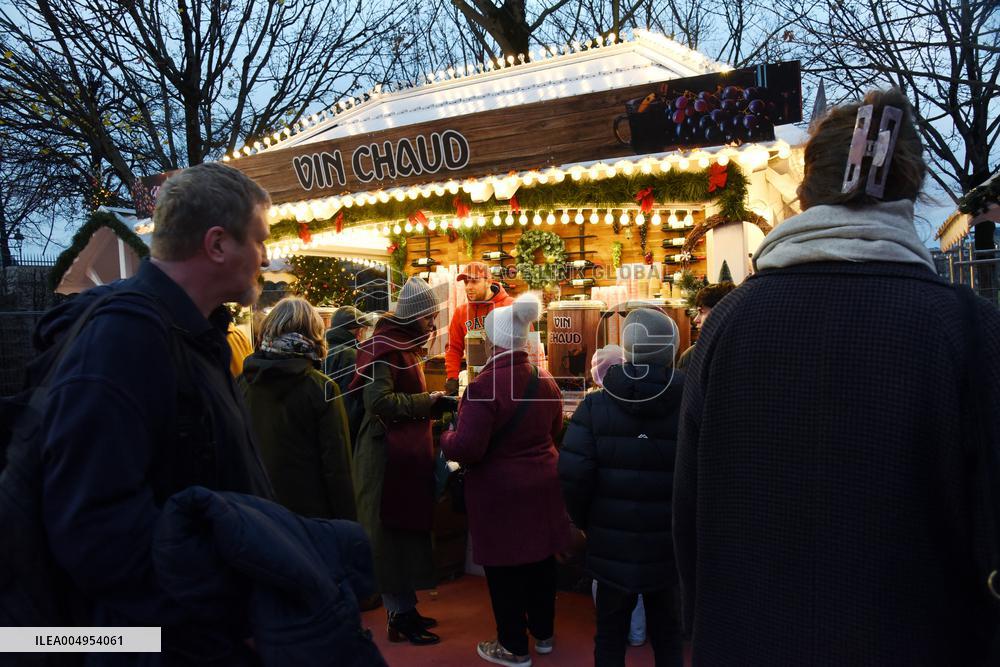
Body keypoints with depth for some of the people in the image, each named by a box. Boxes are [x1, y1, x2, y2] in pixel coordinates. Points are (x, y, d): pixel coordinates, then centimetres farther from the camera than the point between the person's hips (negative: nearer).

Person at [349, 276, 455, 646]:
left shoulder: (403, 343, 15)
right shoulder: (384, 346, -15)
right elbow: (380, 403, -25)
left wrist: (435, 402, 9)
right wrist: (430, 401, -18)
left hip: (406, 453, 10)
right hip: (388, 457, -10)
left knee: (407, 531, 15)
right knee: (391, 536, 1)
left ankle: (405, 609, 26)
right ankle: (399, 618, 13)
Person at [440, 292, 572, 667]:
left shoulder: (484, 385, -23)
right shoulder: (545, 380, 0)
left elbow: (467, 448, -25)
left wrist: (444, 439, -5)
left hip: (500, 491, -7)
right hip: (542, 485, 7)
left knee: (505, 569, 9)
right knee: (541, 562, 20)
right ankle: (543, 634, 38)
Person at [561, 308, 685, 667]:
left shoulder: (596, 405, -9)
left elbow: (573, 476, -14)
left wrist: (587, 523, 3)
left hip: (612, 546, 0)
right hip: (668, 546, 1)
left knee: (610, 632, 16)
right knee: (666, 631, 19)